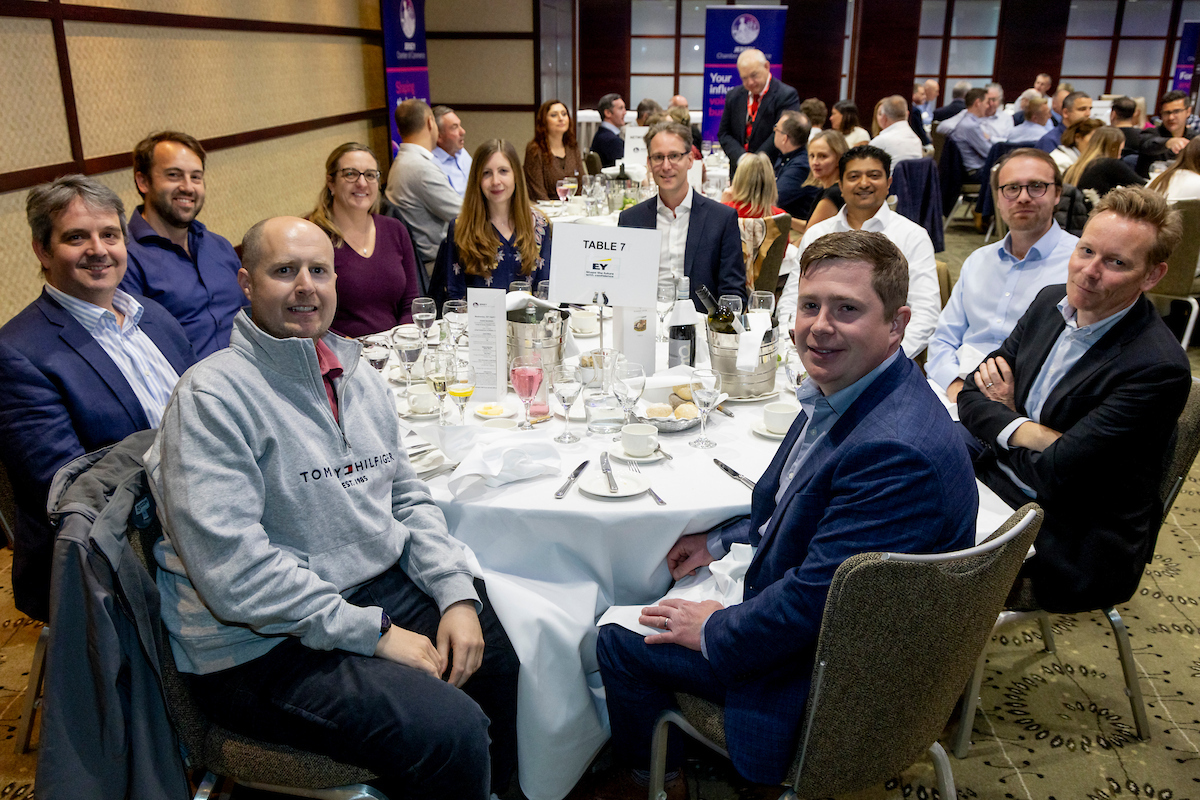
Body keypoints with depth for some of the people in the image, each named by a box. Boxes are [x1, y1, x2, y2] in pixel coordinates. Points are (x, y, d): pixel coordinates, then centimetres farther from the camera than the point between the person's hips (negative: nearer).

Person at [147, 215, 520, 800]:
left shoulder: (359, 375, 10)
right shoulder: (212, 396, -15)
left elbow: (407, 499, 13)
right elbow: (233, 572, -22)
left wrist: (458, 594, -2)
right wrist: (375, 634, -20)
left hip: (385, 588, 8)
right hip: (265, 647, -7)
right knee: (451, 731, -25)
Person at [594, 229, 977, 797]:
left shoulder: (895, 451, -36)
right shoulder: (842, 392, -3)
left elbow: (813, 598, -31)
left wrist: (713, 631, -17)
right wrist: (722, 541, 7)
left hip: (833, 670, -9)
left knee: (617, 638, 0)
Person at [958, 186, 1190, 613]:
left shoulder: (1158, 367, -21)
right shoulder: (1052, 301, 2)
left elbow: (1056, 472, -23)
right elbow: (972, 395, 2)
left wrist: (1005, 415, -5)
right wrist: (1027, 431, -17)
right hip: (991, 485, 7)